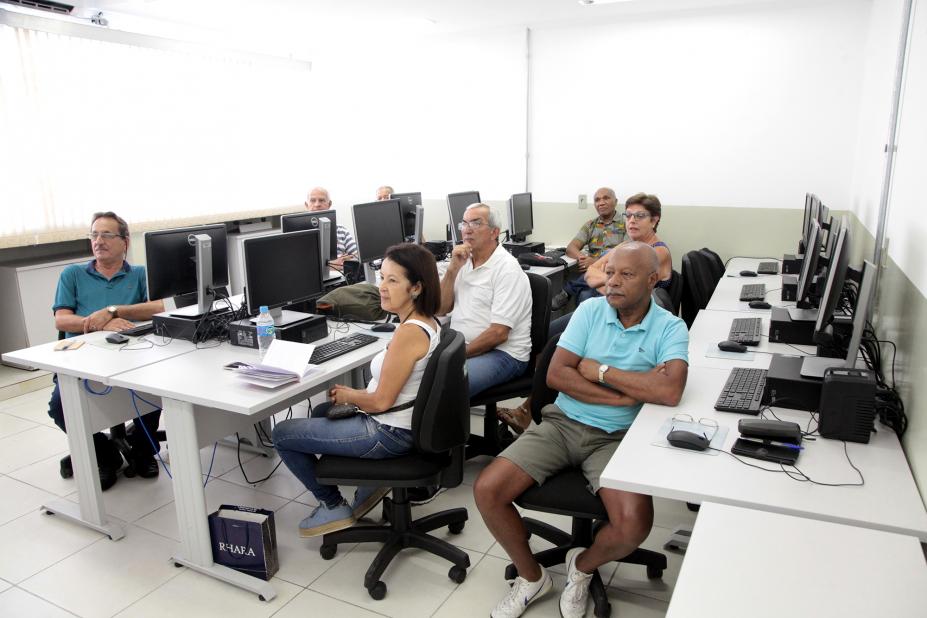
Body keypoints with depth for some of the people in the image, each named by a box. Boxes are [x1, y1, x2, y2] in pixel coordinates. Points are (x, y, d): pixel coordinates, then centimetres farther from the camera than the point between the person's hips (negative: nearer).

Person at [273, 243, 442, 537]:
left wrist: (347, 395, -5)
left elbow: (381, 401, -24)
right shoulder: (427, 322, 1)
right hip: (405, 424, 10)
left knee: (282, 434, 2)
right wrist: (353, 394, 6)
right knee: (323, 411, 33)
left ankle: (334, 507, 16)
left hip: (389, 434, -10)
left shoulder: (409, 332, -28)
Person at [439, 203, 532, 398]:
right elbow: (440, 310, 6)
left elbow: (498, 334, -18)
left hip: (502, 353, -7)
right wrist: (452, 269, -6)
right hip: (461, 346, 7)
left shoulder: (507, 270, -12)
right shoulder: (463, 262, 11)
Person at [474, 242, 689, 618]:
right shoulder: (590, 310, 0)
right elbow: (556, 375, -9)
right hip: (562, 423, 2)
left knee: (634, 524, -27)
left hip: (616, 436, -2)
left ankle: (582, 566, 11)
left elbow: (670, 392, -26)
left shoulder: (670, 328, -7)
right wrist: (625, 395, -15)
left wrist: (600, 370, -16)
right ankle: (531, 577, 15)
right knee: (487, 490, -13)